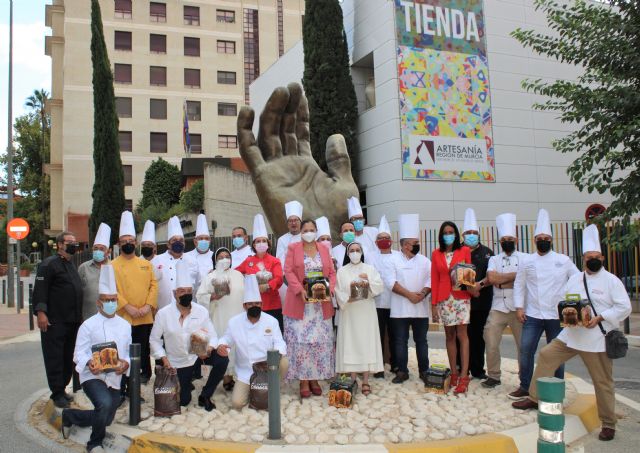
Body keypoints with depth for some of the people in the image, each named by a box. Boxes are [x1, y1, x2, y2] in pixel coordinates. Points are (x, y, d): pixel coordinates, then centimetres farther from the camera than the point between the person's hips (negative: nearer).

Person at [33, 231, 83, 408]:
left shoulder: (72, 266, 19)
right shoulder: (49, 264, -8)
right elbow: (40, 289, -15)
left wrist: (78, 317, 22)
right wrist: (40, 312, -23)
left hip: (72, 321, 8)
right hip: (55, 322, -8)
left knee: (68, 358, 12)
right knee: (55, 358, -3)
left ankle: (62, 389, 22)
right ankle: (57, 393, 4)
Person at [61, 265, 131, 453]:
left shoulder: (125, 325, 6)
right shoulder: (88, 325, -7)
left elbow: (130, 352, 9)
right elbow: (79, 353, -9)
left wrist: (126, 363, -13)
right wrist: (89, 363, -30)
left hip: (114, 378, 6)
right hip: (92, 376, -6)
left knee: (105, 419, 11)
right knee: (104, 404, -33)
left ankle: (69, 415, 40)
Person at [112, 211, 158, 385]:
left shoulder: (146, 264, 11)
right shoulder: (113, 266, 1)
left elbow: (153, 285, 6)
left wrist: (148, 305, -8)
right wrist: (127, 307, -15)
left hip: (145, 318, 3)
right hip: (123, 318, -3)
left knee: (144, 352, 9)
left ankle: (144, 375, 23)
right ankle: (123, 386, 11)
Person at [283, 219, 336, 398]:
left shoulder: (324, 249, 12)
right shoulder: (293, 248, 3)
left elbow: (332, 272, 9)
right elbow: (288, 271, -6)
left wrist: (329, 290, -9)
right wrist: (300, 290, -19)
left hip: (321, 303, 3)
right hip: (299, 303, -3)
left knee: (320, 341, 4)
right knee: (300, 341, -3)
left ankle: (315, 379, 13)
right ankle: (303, 380, 3)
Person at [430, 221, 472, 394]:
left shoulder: (465, 251, 5)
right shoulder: (436, 254, 10)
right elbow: (434, 279, 8)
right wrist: (434, 304, 5)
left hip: (461, 297, -2)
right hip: (444, 298, 2)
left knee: (461, 335, -7)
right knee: (449, 335, 6)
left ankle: (464, 376, -6)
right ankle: (454, 373, 12)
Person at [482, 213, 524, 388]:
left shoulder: (525, 259, 5)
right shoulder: (494, 259, 11)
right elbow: (491, 278, -8)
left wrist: (501, 280, -9)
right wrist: (514, 275, -6)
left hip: (518, 308, -2)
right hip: (498, 308, 2)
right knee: (491, 343, 0)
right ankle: (493, 376, 14)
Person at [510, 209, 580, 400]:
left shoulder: (564, 261, 2)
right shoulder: (527, 261, 4)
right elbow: (519, 285, 7)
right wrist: (519, 307, -2)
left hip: (557, 316, -1)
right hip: (532, 315, 1)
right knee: (525, 350, -2)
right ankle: (525, 387, 13)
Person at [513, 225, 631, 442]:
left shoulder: (612, 281, -5)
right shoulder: (575, 279, 10)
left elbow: (624, 308, -9)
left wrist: (599, 318, -18)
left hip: (597, 338, -5)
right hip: (571, 334, 5)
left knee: (602, 380, 0)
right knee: (546, 355, 3)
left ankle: (608, 424, 15)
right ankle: (534, 399, 17)